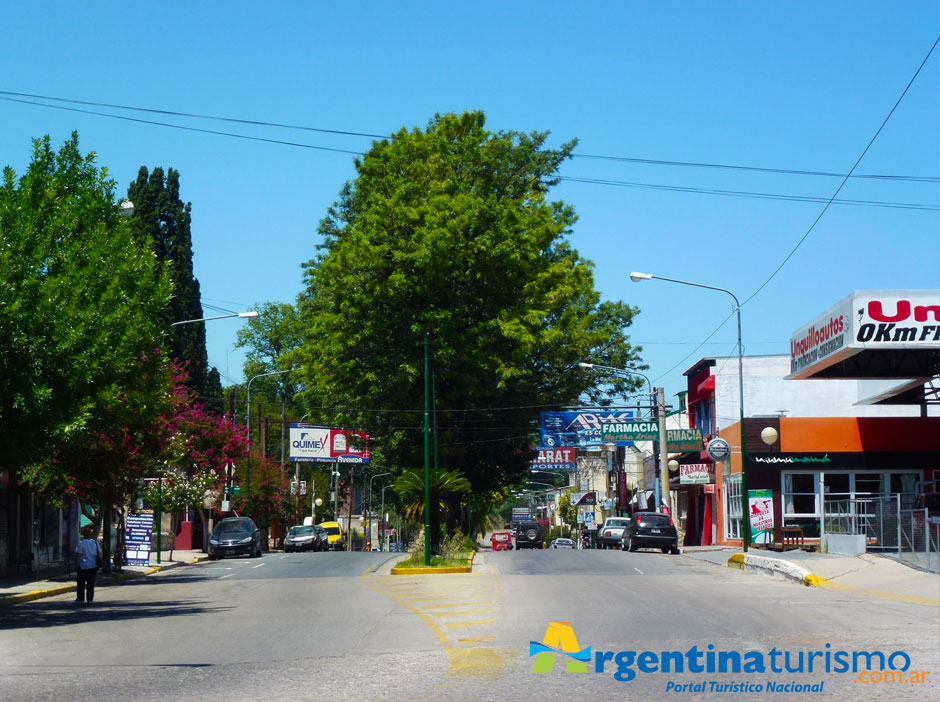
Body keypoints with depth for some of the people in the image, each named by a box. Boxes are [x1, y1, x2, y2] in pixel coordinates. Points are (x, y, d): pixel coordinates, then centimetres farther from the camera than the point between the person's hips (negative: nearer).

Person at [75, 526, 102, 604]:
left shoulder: (81, 543, -11)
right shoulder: (95, 542, 2)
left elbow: (78, 555, -14)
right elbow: (99, 554, 5)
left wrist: (76, 565, -7)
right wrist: (98, 565, 14)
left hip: (83, 567, -4)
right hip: (93, 566, 4)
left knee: (81, 583, 10)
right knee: (91, 584, 9)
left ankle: (80, 598, 11)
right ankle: (90, 599, 7)